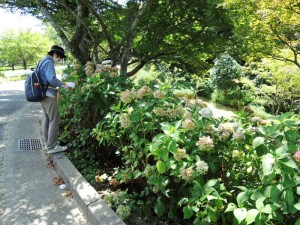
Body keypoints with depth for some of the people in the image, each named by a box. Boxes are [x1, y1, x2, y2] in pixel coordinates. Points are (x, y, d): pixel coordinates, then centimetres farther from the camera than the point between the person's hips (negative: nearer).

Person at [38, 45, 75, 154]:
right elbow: (52, 79, -23)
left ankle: (47, 143, 25)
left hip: (43, 94, 11)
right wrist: (66, 84, -16)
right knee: (54, 120, -7)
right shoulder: (48, 62, -13)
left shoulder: (43, 61, 18)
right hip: (48, 95, -11)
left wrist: (61, 85, 13)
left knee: (46, 119, 15)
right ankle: (52, 146, -2)